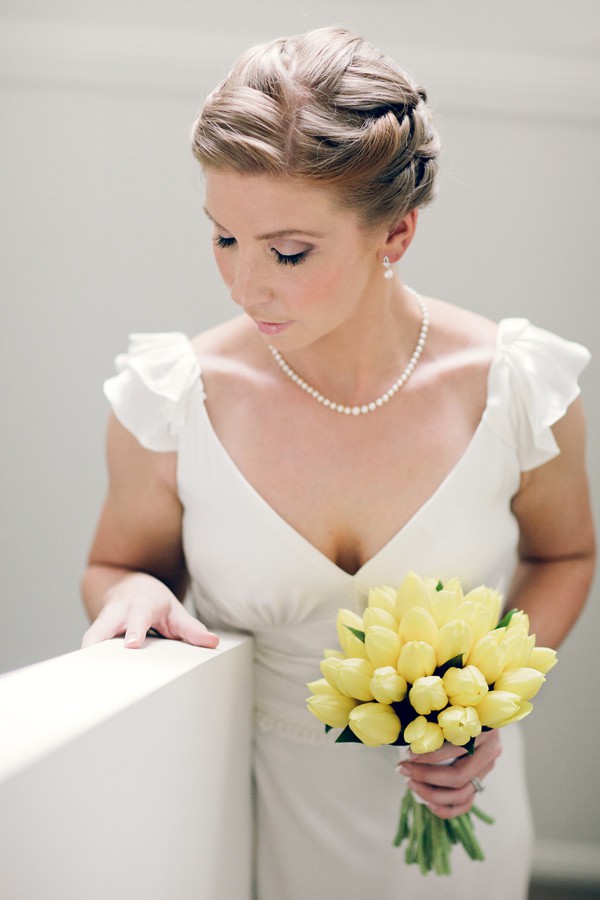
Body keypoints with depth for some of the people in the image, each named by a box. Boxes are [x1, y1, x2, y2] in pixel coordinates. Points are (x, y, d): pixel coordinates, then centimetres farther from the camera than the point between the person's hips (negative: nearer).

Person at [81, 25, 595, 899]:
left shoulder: (518, 391, -18)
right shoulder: (171, 404, -19)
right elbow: (117, 564, 0)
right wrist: (136, 597, -23)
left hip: (448, 798, 1)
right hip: (250, 797, 0)